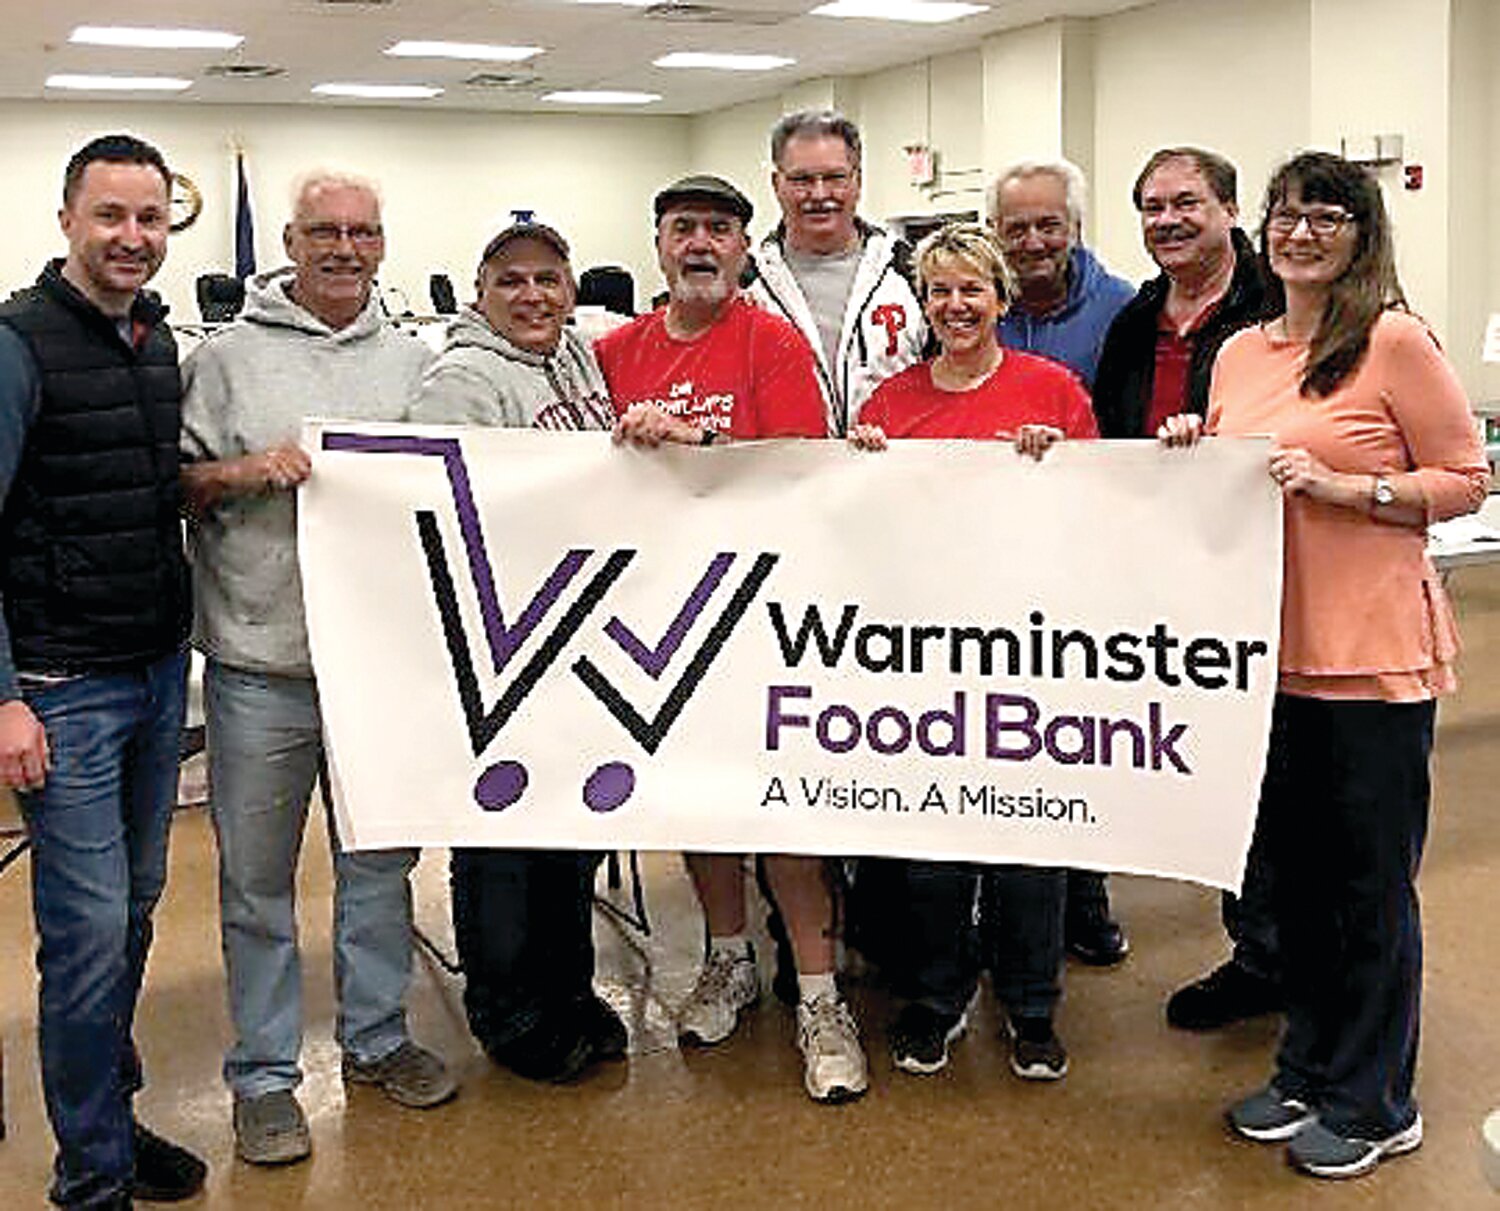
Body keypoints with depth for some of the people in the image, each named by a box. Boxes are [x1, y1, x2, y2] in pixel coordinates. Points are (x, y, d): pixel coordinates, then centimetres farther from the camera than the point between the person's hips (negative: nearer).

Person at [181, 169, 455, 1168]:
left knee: (381, 859, 15)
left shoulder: (413, 362, 10)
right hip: (260, 662, -3)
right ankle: (265, 1075, 20)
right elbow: (173, 483, 1)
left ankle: (377, 1037, 32)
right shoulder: (230, 357, 1)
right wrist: (245, 471, -15)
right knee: (258, 878, 6)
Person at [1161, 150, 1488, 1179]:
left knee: (1370, 881, 5)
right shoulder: (1240, 354, 11)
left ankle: (1374, 1105, 20)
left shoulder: (1394, 339, -8)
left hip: (1371, 654, -6)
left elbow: (1467, 481, -8)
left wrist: (1341, 487, -18)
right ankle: (1310, 1068, 34)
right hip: (1269, 649, 6)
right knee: (1292, 867, 17)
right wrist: (1194, 457, 1)